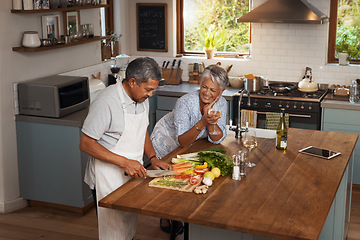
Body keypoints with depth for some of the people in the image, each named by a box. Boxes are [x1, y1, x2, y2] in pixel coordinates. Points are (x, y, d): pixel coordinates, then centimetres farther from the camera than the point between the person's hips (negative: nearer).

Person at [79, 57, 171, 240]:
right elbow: (86, 144, -20)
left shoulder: (142, 98, 4)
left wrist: (153, 158, 3)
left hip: (132, 171, 7)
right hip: (109, 177, -7)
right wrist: (124, 162, -25)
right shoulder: (106, 102, -22)